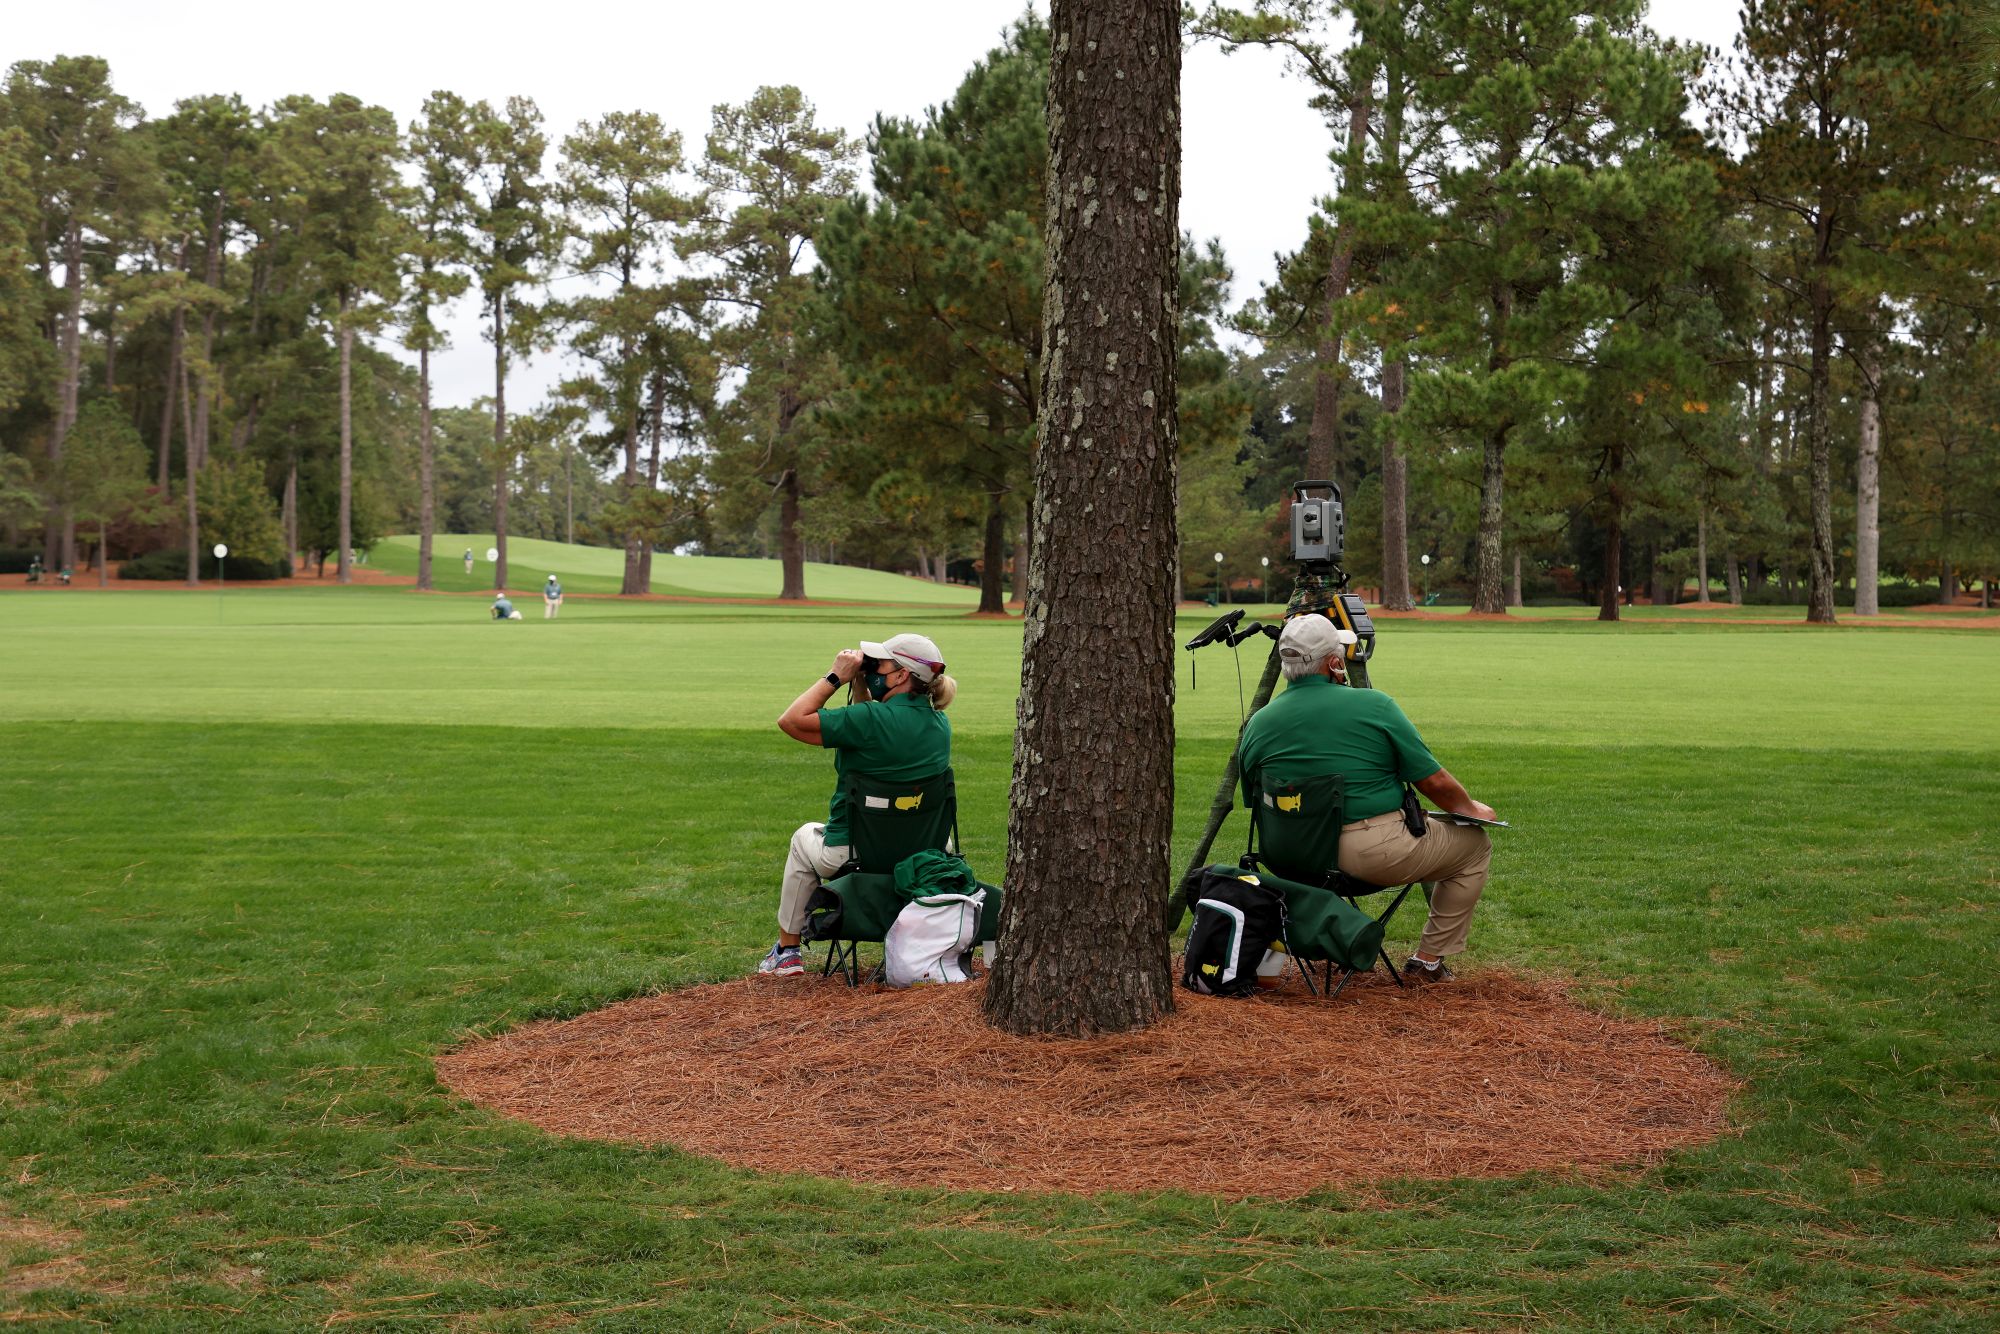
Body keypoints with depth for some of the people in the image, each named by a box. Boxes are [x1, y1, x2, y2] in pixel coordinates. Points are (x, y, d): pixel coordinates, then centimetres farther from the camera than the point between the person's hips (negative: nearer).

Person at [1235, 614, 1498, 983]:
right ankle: (1428, 960, 16)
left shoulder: (1257, 724, 2)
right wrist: (1473, 809, 16)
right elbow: (1434, 782, -4)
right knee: (1473, 844, 16)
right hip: (1377, 853, -6)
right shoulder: (1373, 705, -8)